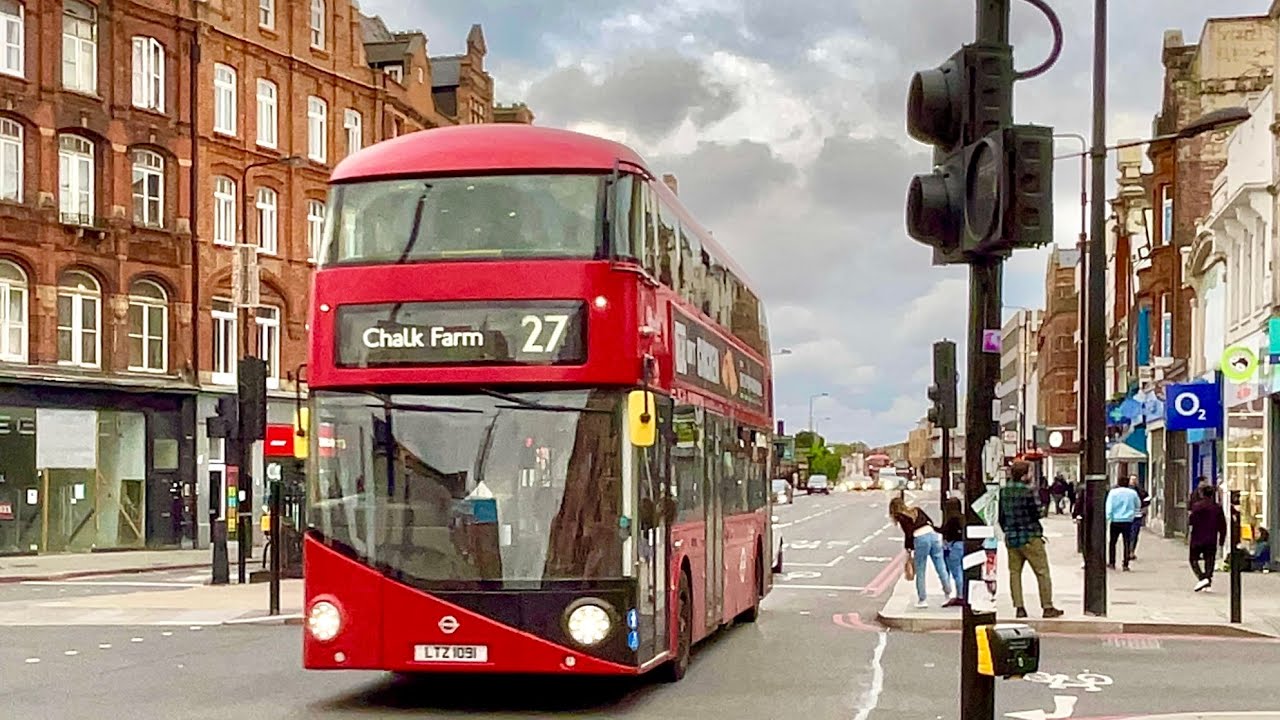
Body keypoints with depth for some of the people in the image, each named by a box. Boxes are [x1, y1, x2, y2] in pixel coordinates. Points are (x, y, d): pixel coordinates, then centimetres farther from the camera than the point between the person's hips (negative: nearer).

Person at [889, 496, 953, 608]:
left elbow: (908, 534, -2)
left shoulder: (901, 517, 5)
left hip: (920, 539, -5)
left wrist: (909, 551, 4)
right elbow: (930, 522, 18)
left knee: (920, 572, 7)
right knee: (941, 567, 11)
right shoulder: (916, 510, 22)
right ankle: (949, 594, 14)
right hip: (933, 534, 5)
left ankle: (922, 600, 12)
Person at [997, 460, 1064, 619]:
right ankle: (1047, 607, 4)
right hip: (1030, 538, -6)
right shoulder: (1027, 490, -15)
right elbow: (1036, 513, -15)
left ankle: (1019, 607, 5)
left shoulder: (1003, 491, 4)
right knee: (1042, 572, 3)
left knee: (1014, 572, 9)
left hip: (1011, 538, 6)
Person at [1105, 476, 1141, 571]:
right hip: (1128, 521, 1)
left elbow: (1109, 508, -8)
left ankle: (1112, 563, 16)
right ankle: (1126, 565, -1)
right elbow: (1138, 505, 17)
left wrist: (1107, 520, -8)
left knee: (1113, 542, 13)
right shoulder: (1133, 493, 2)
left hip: (1115, 521, -1)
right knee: (1127, 543, 2)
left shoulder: (1113, 492, -4)